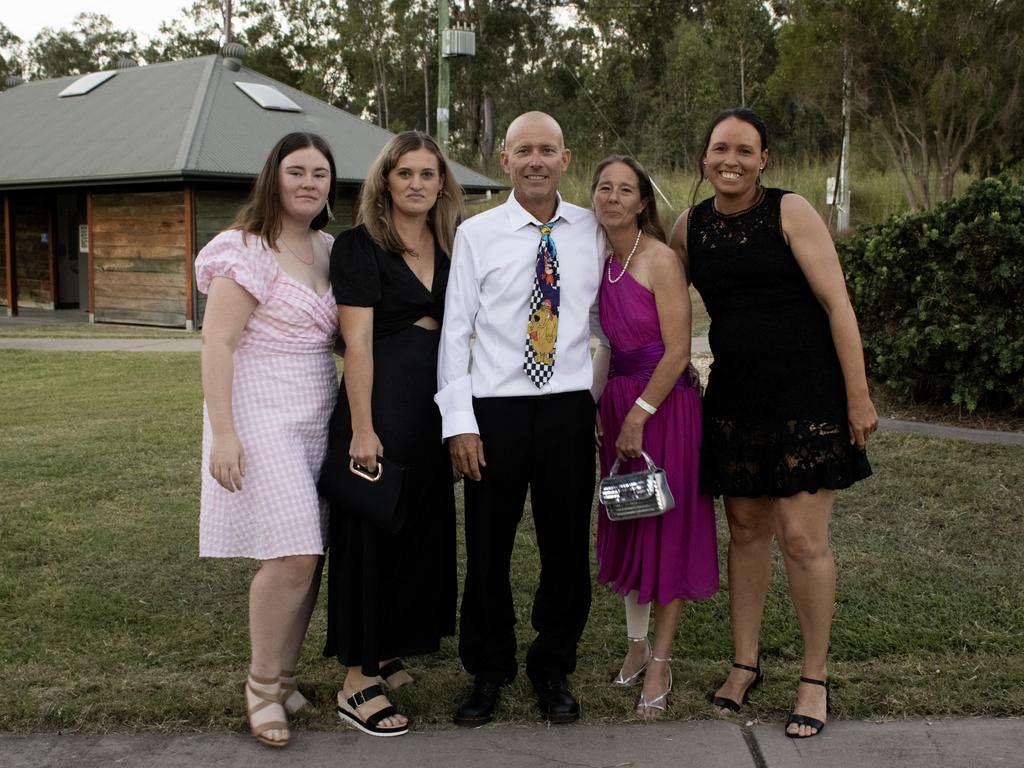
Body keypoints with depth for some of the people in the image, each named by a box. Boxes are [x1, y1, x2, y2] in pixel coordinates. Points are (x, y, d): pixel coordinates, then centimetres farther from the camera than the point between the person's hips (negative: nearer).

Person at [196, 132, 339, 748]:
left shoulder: (330, 249, 11)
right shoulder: (248, 251, -10)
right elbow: (217, 343, -13)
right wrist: (223, 432, -19)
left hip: (318, 414, 7)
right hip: (261, 414, -7)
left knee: (311, 556, 6)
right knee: (292, 555, -12)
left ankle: (284, 675, 23)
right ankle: (263, 686, 8)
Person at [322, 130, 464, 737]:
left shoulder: (452, 247, 12)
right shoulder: (361, 245, -6)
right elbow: (358, 341, -12)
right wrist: (362, 427, -18)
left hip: (436, 402, 7)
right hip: (380, 398, -7)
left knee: (422, 528, 13)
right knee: (371, 533, -2)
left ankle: (387, 652, 30)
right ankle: (357, 682, 6)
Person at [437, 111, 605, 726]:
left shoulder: (592, 231, 7)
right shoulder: (476, 234, 1)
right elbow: (455, 330, -1)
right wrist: (459, 422, -7)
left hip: (570, 406, 2)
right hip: (496, 408, -1)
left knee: (568, 546, 8)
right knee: (489, 548, 6)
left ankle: (553, 670, 27)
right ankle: (489, 671, 26)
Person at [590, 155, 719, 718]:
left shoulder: (659, 259, -14)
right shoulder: (601, 261, 7)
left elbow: (677, 352, -16)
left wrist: (639, 416, -15)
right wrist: (600, 408, 9)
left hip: (666, 403, -7)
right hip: (619, 401, 7)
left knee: (668, 531, 2)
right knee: (625, 528, 15)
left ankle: (659, 664, 14)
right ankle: (636, 644, 32)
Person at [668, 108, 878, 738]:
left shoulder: (791, 211, -7)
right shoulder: (689, 229, 6)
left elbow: (837, 304, -9)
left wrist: (858, 397, -12)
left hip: (806, 392, -4)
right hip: (734, 396, 5)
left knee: (802, 538, -4)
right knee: (746, 531, 11)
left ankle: (817, 677, 13)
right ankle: (746, 664, 26)